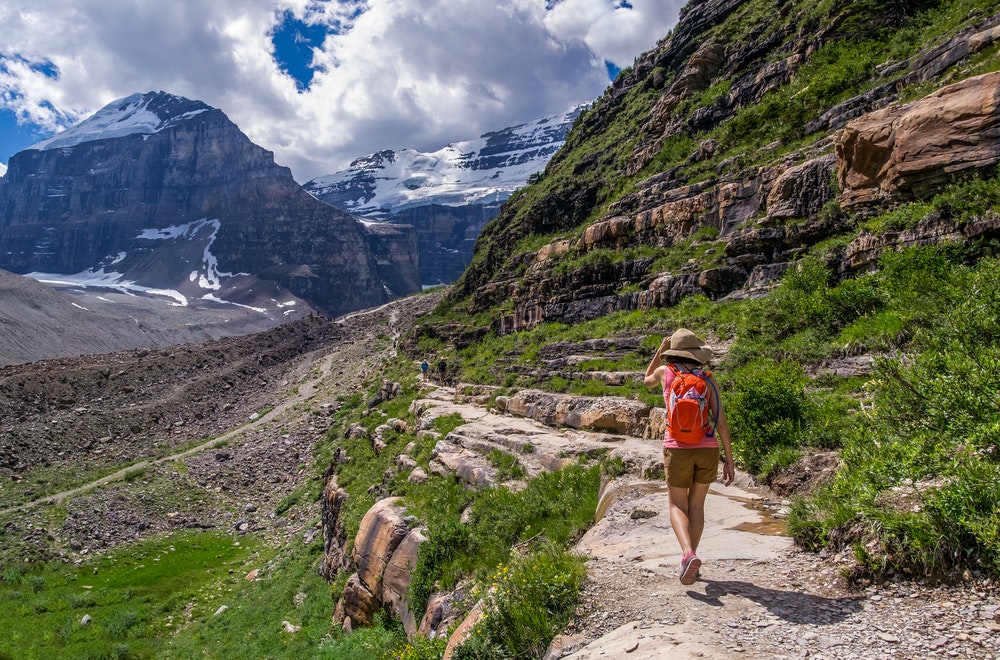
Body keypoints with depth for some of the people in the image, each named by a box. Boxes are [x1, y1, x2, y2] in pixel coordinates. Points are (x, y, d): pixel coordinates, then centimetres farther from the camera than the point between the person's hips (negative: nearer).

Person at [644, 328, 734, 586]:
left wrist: (661, 349, 24)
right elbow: (721, 421, -3)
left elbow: (647, 380, 26)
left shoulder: (666, 371, 1)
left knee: (678, 507, 8)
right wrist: (729, 460, 2)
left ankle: (688, 554, -18)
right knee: (696, 504, 18)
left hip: (677, 449, -2)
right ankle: (690, 560, 20)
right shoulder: (708, 379, 1)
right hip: (708, 449, 2)